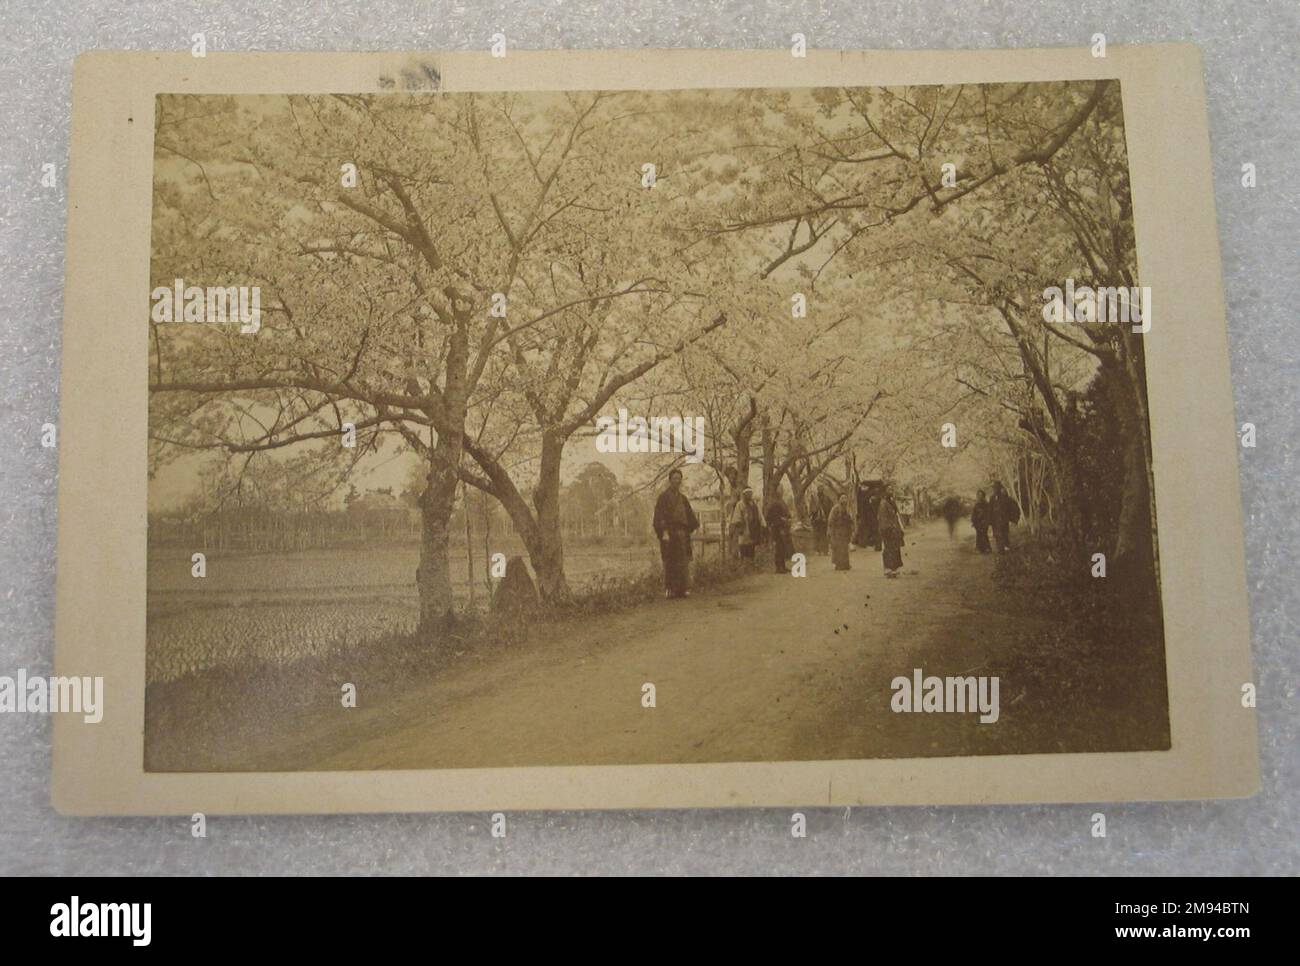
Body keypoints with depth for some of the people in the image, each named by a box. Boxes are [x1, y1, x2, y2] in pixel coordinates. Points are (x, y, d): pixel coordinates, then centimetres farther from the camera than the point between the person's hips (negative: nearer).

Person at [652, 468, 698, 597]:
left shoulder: (683, 498, 17)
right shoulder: (664, 497, -3)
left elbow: (689, 514, 17)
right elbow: (660, 516, -11)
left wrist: (696, 526, 2)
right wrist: (664, 531, -21)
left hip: (682, 533, 6)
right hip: (669, 533, -6)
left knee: (683, 563, 4)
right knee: (670, 563, -7)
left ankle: (682, 589, 7)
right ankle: (670, 590, -5)